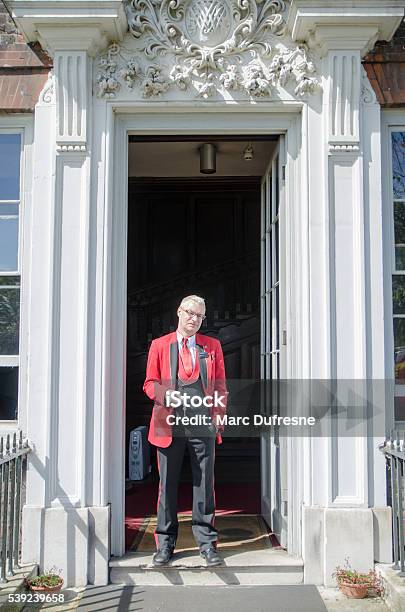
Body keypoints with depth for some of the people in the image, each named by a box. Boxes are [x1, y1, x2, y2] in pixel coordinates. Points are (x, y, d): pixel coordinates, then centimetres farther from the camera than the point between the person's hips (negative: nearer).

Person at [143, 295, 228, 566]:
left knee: (204, 483, 4)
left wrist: (219, 414, 0)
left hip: (203, 423, 1)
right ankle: (165, 544, 16)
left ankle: (207, 543, 14)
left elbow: (220, 384, 13)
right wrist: (166, 395, -11)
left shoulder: (212, 346, 13)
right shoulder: (160, 345, 10)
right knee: (168, 484, 5)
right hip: (170, 423, 0)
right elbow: (150, 383, 9)